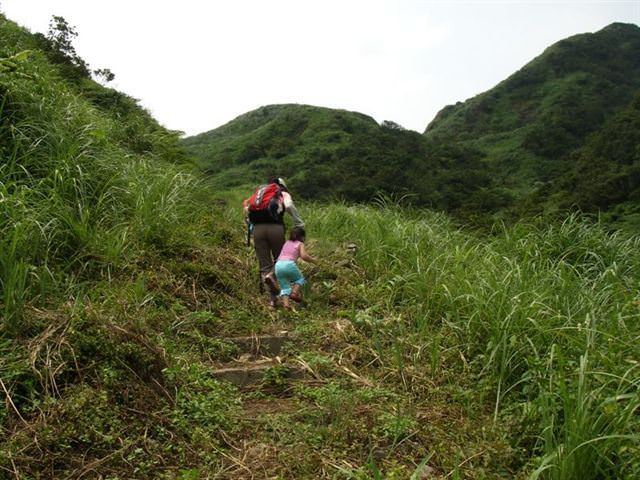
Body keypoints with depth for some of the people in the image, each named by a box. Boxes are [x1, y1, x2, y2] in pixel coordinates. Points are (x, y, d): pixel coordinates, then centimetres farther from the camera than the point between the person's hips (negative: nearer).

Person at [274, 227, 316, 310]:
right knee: (300, 279, 21)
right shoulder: (300, 244, 12)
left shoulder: (286, 243, 27)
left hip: (278, 265, 4)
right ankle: (294, 292, -4)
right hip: (289, 264, -4)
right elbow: (303, 256, -3)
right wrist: (313, 260, 11)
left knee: (284, 287, 12)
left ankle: (285, 303, -10)